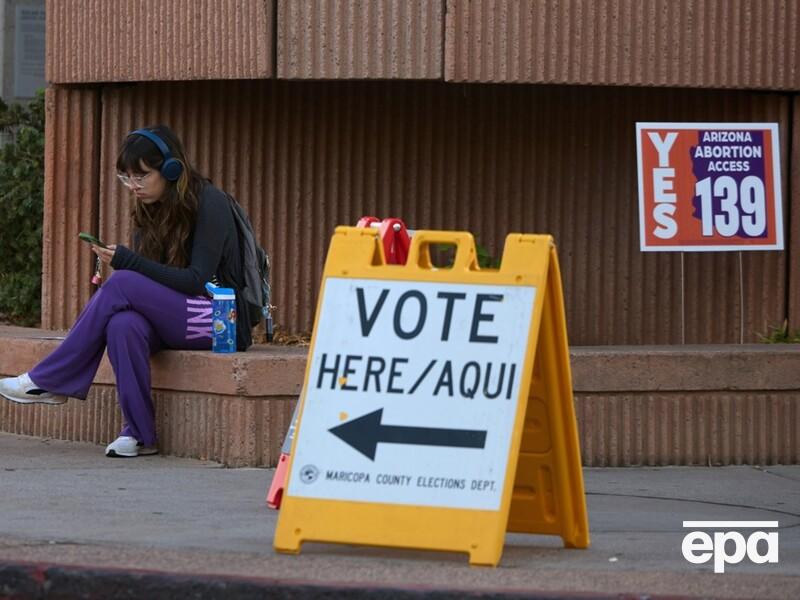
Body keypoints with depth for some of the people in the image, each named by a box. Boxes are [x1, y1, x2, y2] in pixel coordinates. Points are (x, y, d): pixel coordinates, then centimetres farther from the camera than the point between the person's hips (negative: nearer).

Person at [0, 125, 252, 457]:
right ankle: (139, 434, -25)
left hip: (220, 320, -6)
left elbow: (198, 280, -18)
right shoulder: (150, 209, 11)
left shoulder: (210, 203, -11)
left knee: (122, 284, -27)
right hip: (172, 318, 6)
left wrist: (127, 262, -24)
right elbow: (147, 273, 10)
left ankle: (48, 380, -20)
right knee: (123, 324, -31)